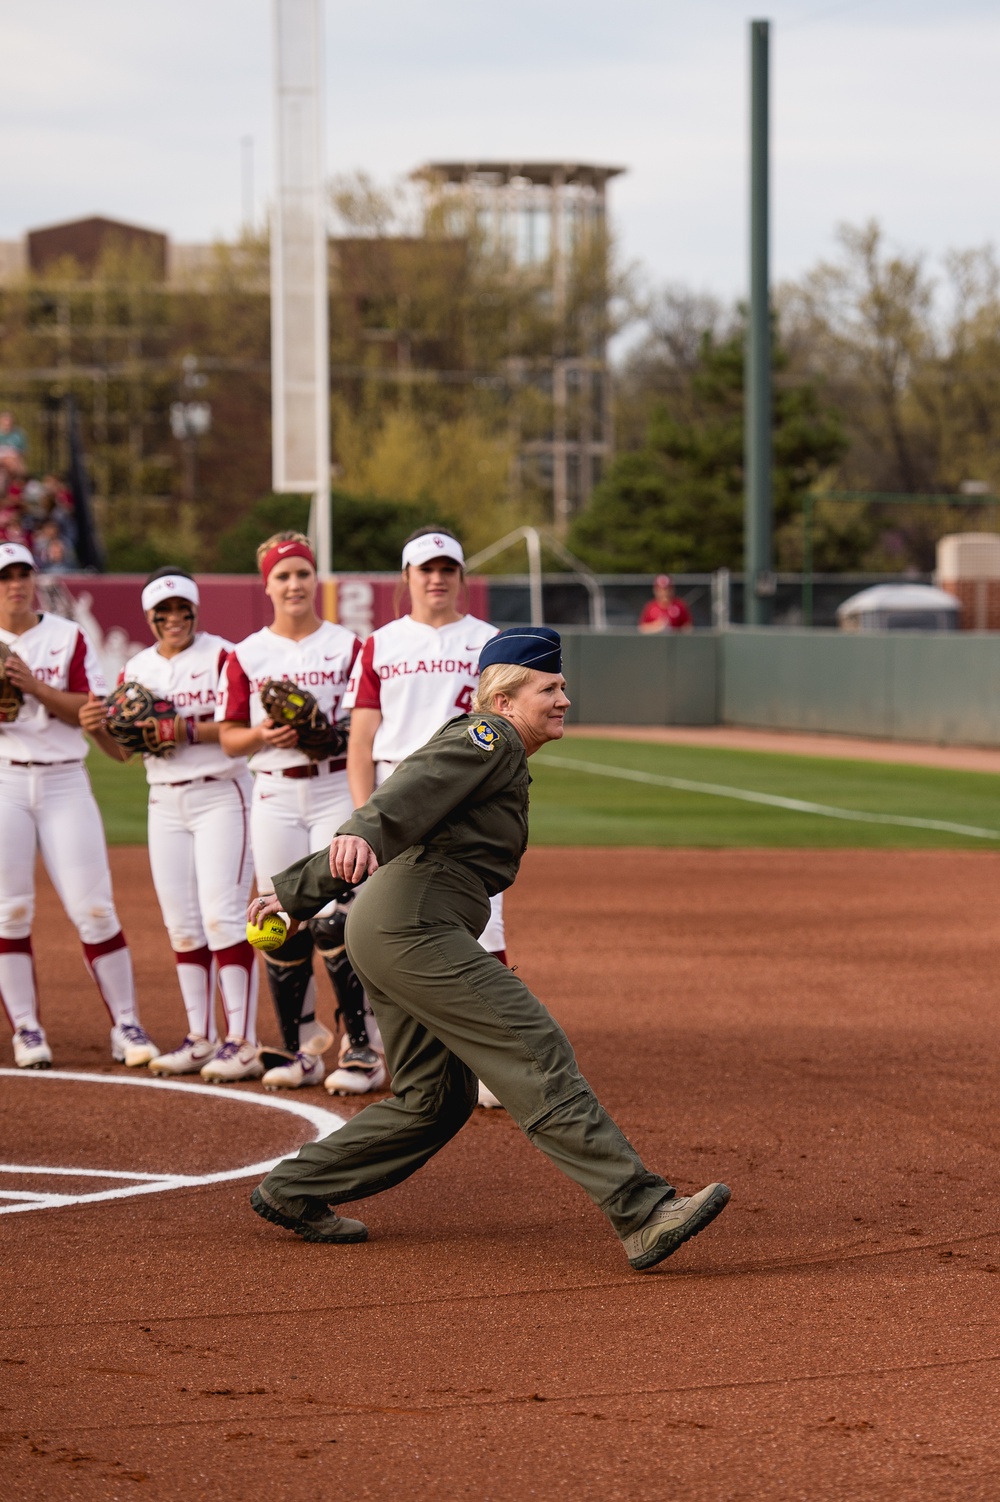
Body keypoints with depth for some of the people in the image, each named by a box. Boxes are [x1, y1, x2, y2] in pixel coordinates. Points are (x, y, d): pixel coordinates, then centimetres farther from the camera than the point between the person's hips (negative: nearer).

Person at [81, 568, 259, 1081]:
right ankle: (201, 1039, 14)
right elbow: (122, 749, 10)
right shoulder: (135, 669, 11)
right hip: (165, 803, 6)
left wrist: (189, 731, -23)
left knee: (222, 916, -12)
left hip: (221, 796, -6)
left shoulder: (221, 657, -5)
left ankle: (243, 1043, -12)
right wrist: (96, 728, -10)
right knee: (181, 923, 6)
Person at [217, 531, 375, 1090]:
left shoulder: (347, 646, 4)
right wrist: (264, 735, -12)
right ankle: (303, 1048, 12)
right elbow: (229, 738, 8)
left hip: (336, 788, -2)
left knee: (333, 920, -13)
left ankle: (365, 1046, -5)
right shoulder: (246, 656, 8)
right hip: (275, 795, 2)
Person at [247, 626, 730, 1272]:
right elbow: (412, 788, -21)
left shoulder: (502, 760, 28)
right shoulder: (486, 737, -2)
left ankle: (293, 1193, 22)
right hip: (414, 922, -10)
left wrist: (298, 890, 34)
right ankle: (643, 1212, -26)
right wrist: (362, 837, -41)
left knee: (439, 1096, 14)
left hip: (386, 934, 10)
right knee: (538, 1053, -18)